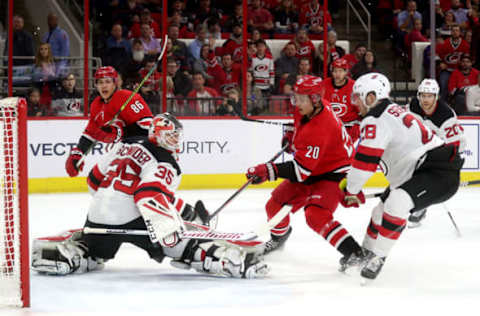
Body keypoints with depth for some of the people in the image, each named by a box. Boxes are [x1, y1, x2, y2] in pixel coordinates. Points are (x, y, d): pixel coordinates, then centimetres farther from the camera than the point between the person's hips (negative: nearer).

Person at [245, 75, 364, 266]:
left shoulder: (319, 130, -35)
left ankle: (354, 252, -27)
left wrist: (268, 171, -38)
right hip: (310, 173, 10)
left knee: (316, 216, -30)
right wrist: (292, 136, 10)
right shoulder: (307, 108, -8)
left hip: (332, 174, -10)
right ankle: (279, 237, 44)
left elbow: (301, 170, -35)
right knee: (276, 205, 12)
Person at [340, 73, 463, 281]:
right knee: (383, 208, 19)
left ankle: (377, 257, -22)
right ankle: (367, 253, 36)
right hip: (419, 171, 12)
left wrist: (350, 191, -7)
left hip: (440, 173, -12)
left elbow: (365, 161, -20)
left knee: (397, 202, -31)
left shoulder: (375, 121, -16)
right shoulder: (391, 112, 16)